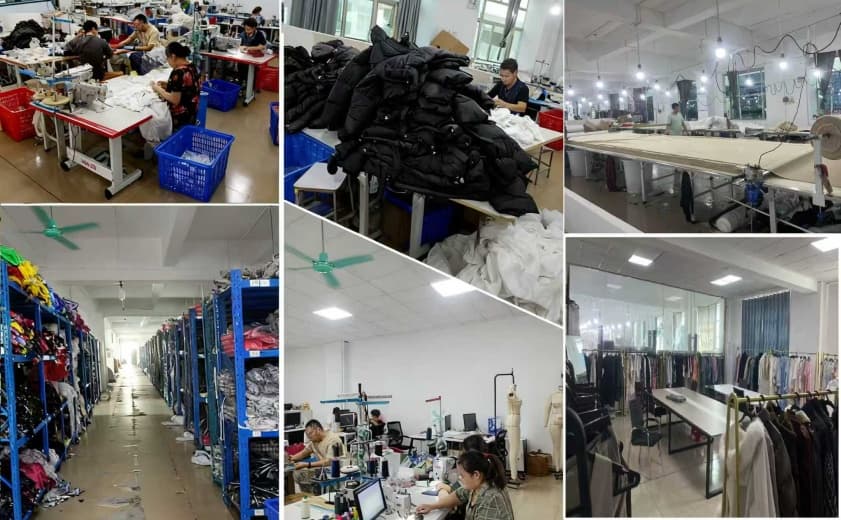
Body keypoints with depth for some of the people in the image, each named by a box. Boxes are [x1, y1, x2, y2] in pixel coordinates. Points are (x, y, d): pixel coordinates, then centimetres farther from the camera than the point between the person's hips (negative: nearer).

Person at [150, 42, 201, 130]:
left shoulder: (178, 72, -23)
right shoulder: (191, 67, 5)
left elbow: (175, 100, -21)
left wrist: (158, 89, -8)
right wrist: (168, 84, 13)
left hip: (179, 117, -10)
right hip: (192, 113, 10)